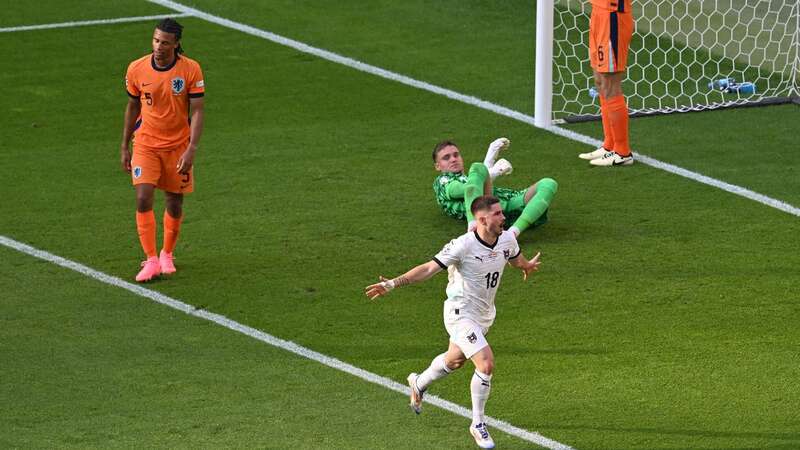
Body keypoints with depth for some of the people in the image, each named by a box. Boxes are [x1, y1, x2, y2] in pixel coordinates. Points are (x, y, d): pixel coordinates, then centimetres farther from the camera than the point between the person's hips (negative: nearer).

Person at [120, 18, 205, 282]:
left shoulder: (191, 69, -11)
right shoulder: (137, 69, -6)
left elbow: (197, 112, -10)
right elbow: (132, 107, 7)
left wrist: (191, 149, -20)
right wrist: (124, 147, 9)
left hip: (178, 146, 0)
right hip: (145, 144, 0)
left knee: (174, 205, 7)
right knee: (143, 199, -15)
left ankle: (167, 255, 29)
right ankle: (151, 260, -10)